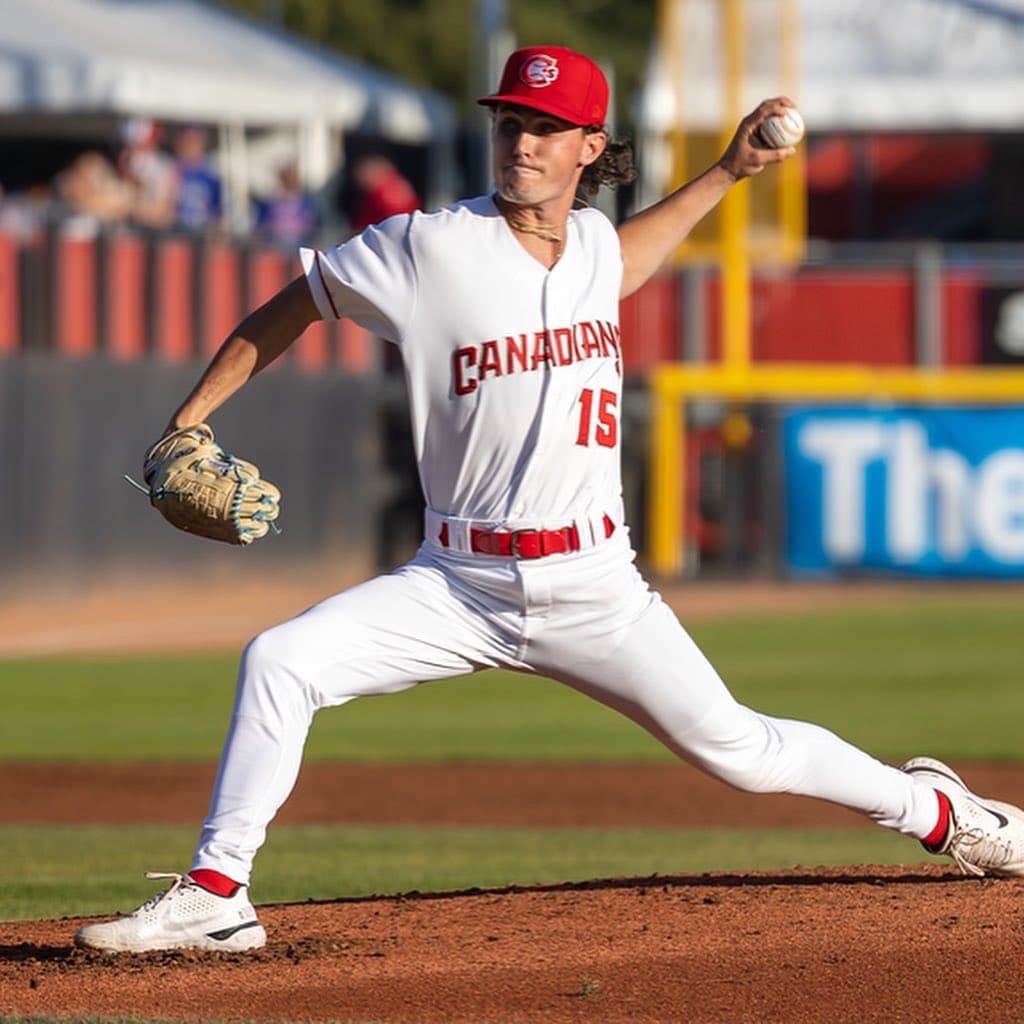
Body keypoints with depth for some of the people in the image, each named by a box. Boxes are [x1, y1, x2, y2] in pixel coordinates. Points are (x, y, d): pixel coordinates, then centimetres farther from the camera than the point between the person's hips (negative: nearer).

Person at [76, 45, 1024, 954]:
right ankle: (214, 897, -13)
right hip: (458, 582, -1)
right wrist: (186, 424, -2)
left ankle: (934, 810, 24)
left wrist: (725, 174, 29)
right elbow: (293, 303, 2)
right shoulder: (430, 246, -8)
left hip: (592, 586, 2)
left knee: (735, 748, 1)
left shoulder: (593, 242, 4)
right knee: (278, 663, -20)